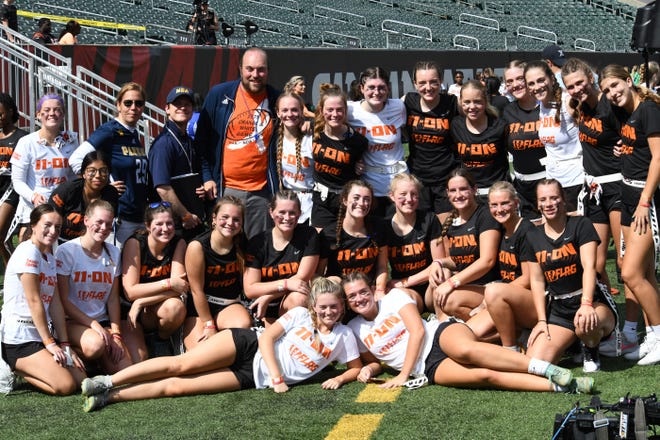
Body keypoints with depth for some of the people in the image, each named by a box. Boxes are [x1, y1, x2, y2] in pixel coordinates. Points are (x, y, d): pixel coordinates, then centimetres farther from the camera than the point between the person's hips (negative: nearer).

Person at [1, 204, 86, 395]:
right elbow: (34, 301, -16)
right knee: (66, 385, -19)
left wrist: (65, 345, 0)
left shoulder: (50, 258, 13)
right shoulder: (27, 252, -14)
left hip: (42, 333, 9)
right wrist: (50, 343, -15)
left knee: (81, 378, -1)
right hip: (19, 338, -9)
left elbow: (55, 303, 7)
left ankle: (19, 367, 11)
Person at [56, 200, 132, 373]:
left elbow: (113, 298, 7)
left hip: (103, 321, 4)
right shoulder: (66, 251, -8)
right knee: (96, 343, -37)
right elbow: (63, 300, -10)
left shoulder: (113, 253, 9)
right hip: (72, 321, -4)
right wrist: (93, 325, -16)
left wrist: (116, 334, -4)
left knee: (128, 369, -19)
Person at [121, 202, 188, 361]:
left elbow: (180, 286, -17)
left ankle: (160, 340, -1)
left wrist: (141, 302, -24)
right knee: (137, 360, -23)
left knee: (176, 307, -33)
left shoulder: (178, 244, -7)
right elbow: (131, 291, -21)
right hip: (128, 309, -2)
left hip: (155, 311, 2)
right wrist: (168, 283, -26)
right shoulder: (135, 244, -15)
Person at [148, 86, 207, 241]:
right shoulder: (164, 143, -12)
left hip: (195, 221, 8)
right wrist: (186, 216, -16)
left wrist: (204, 188, 7)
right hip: (174, 224, -8)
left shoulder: (190, 142, 16)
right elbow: (163, 188, -20)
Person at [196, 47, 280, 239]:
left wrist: (278, 185, 5)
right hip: (225, 189, -1)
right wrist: (207, 177, -3)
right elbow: (202, 139, 4)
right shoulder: (219, 95, 0)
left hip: (262, 191, 1)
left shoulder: (276, 101, 4)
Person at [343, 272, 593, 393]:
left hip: (440, 334, -1)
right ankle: (562, 386, -38)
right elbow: (374, 360, 23)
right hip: (429, 366, 1)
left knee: (465, 350, -41)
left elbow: (417, 330, -5)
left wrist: (404, 374, -10)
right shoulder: (354, 330, 14)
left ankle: (547, 369, -37)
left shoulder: (393, 298, 5)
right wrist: (369, 369, -3)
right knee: (483, 375, -28)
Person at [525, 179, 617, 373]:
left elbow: (589, 266, -17)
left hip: (592, 301, -4)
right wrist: (542, 320, -2)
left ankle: (591, 351, -3)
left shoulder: (580, 225, -5)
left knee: (586, 324, -42)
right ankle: (572, 341, 15)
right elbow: (536, 281, 9)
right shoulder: (534, 237, 8)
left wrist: (586, 304, -32)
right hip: (558, 309, 4)